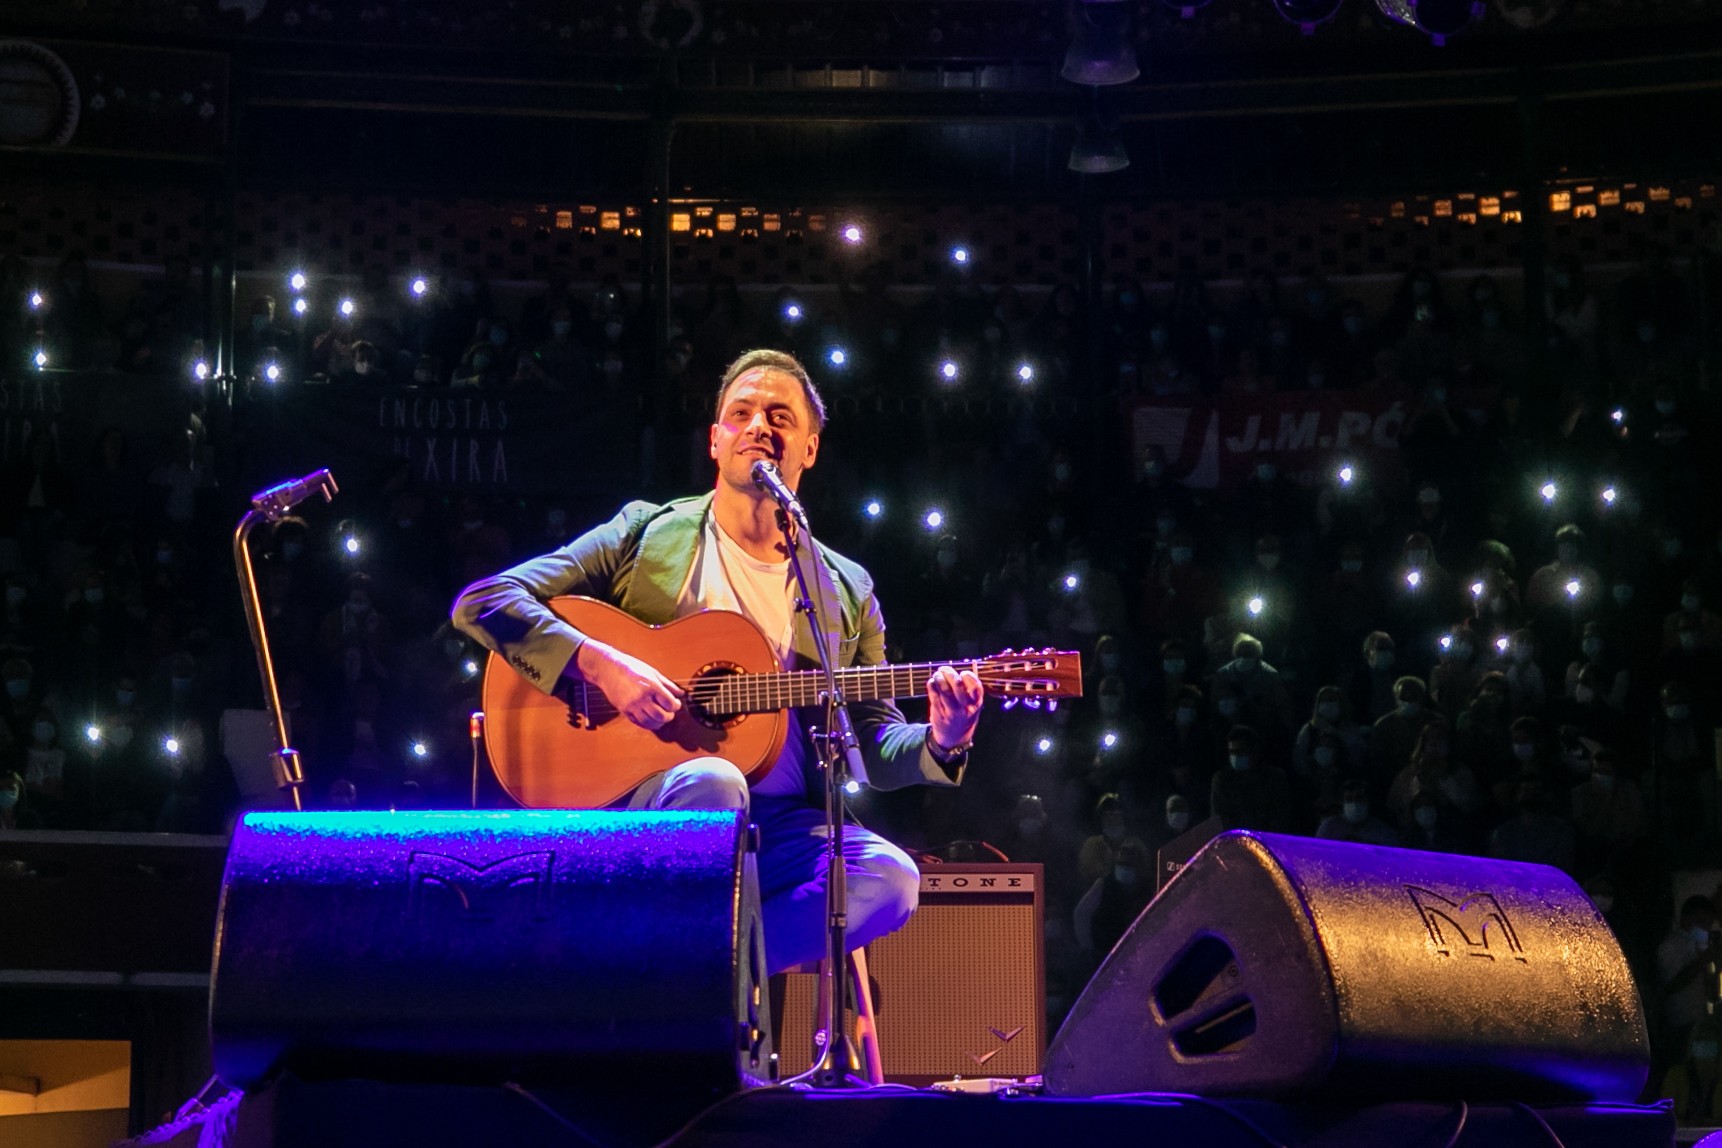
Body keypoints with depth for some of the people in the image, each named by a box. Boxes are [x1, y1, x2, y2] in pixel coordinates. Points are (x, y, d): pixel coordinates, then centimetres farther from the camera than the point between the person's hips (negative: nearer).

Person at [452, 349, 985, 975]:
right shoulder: (646, 532, 7)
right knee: (711, 782, -38)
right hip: (633, 806, -3)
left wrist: (939, 741, -9)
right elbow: (481, 602, 0)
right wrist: (599, 663, -15)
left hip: (780, 826, 3)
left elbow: (877, 749, 15)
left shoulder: (848, 593, 15)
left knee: (889, 876, -27)